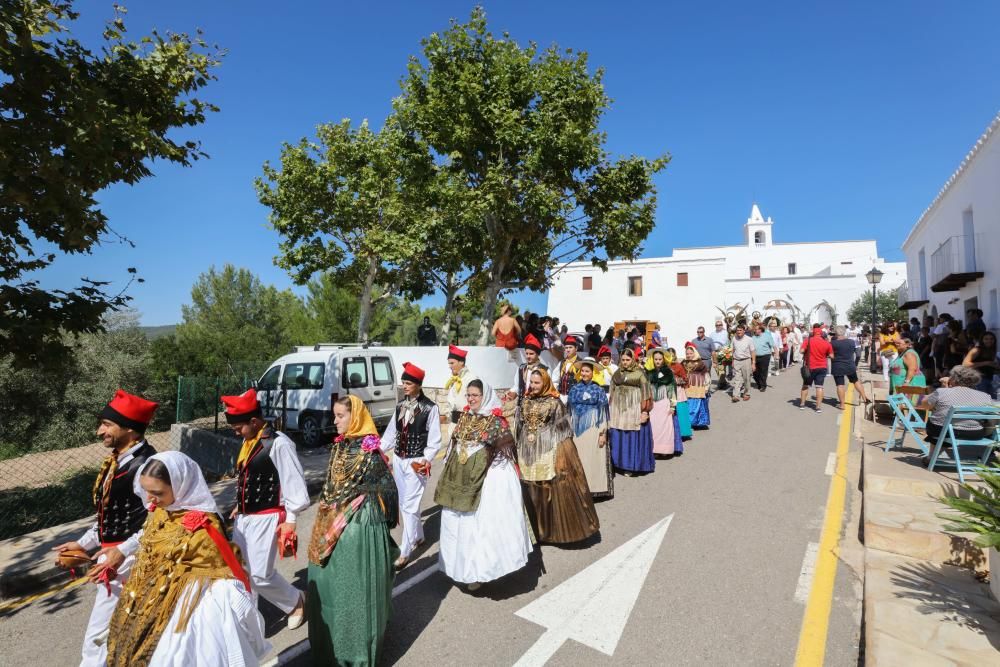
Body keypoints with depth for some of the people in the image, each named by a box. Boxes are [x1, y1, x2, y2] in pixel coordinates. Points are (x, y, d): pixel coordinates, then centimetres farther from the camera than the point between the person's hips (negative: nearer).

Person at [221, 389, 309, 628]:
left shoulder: (278, 443, -20)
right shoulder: (248, 442, 7)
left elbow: (294, 483, -19)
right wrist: (239, 506, 19)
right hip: (244, 517, 9)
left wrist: (290, 520, -18)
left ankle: (295, 601, 24)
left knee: (260, 575, -3)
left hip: (266, 518, -8)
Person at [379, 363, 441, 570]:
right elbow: (391, 432, 10)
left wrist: (426, 460, -18)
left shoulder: (430, 407, -13)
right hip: (398, 460, 7)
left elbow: (434, 439, -10)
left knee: (409, 506, -4)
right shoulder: (401, 405, 5)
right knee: (404, 503, 17)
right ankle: (418, 537, 38)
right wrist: (378, 451, 7)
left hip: (416, 462, -7)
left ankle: (404, 552, 7)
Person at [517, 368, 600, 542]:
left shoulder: (554, 402, -6)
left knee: (556, 491, 0)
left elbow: (562, 429, -6)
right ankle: (537, 528, 26)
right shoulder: (526, 401, 8)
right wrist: (519, 452, 14)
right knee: (532, 493, 10)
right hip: (529, 453, 5)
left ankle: (560, 529, 17)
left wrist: (562, 455, -10)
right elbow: (520, 427, 14)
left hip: (549, 451, -4)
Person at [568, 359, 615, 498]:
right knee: (578, 460, 5)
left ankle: (593, 488, 9)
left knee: (592, 459, 0)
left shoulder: (598, 390, -1)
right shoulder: (575, 389, 7)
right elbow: (570, 410, 11)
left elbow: (603, 413, -3)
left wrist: (603, 433, -7)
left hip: (592, 429, -3)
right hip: (577, 430, 3)